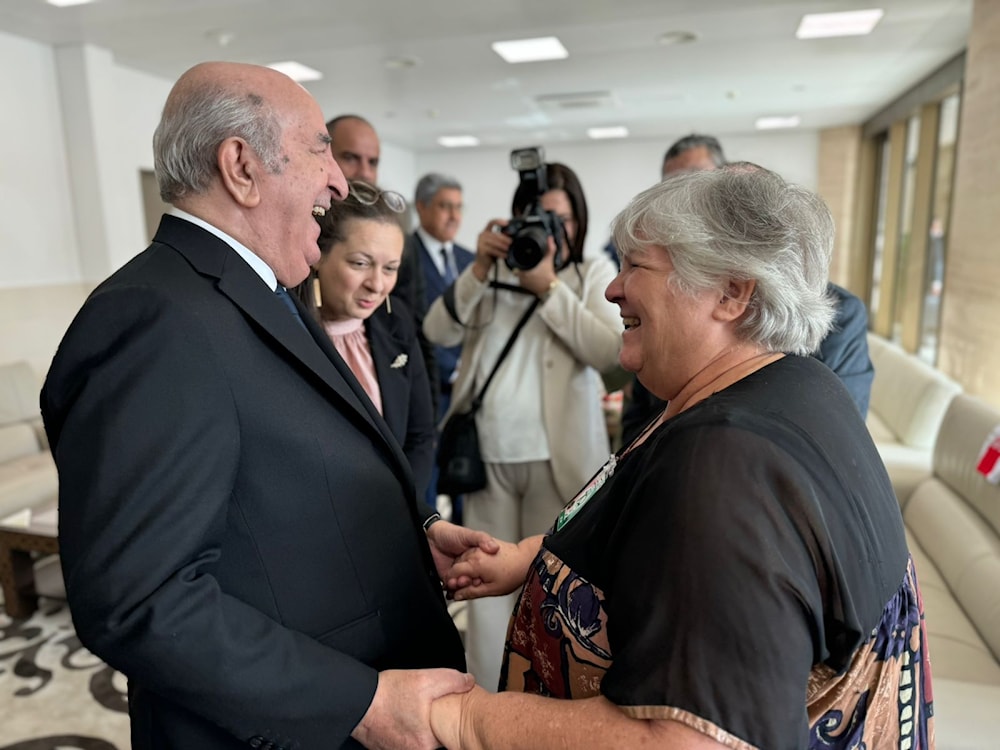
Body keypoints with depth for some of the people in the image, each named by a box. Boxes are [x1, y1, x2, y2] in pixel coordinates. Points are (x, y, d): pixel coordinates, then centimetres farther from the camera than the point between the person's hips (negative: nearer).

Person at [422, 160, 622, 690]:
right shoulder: (496, 272, 11)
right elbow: (439, 332, 1)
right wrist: (479, 269, -9)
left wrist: (548, 287, -10)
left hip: (556, 459, -1)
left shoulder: (593, 274, 8)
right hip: (486, 455, 2)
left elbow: (611, 351, -8)